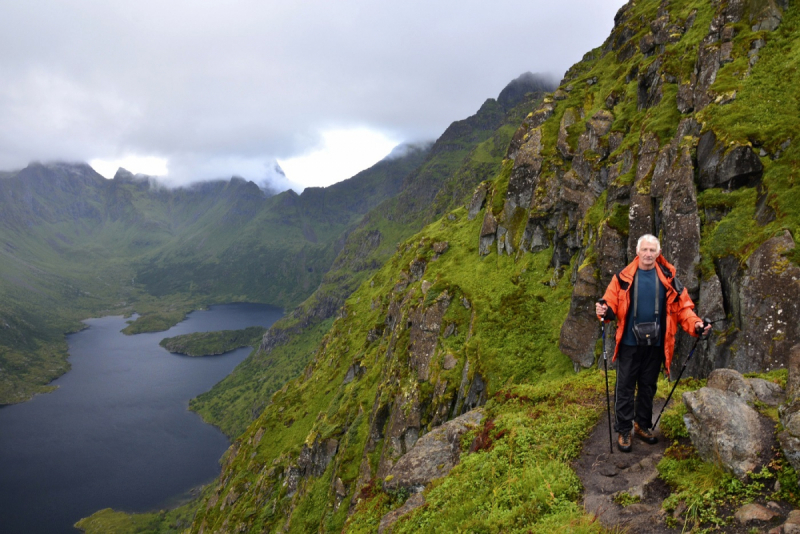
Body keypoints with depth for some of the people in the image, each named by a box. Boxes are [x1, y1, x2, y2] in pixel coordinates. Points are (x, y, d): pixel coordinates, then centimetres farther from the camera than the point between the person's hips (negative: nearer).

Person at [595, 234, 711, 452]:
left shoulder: (668, 277, 0)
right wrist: (604, 311, -29)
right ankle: (623, 430, 15)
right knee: (625, 387, 4)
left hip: (655, 344, 2)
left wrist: (695, 324, -17)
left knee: (648, 386, 16)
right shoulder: (624, 277, -5)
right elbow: (611, 303, -7)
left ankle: (643, 425, 32)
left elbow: (683, 306, -1)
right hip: (629, 342, -2)